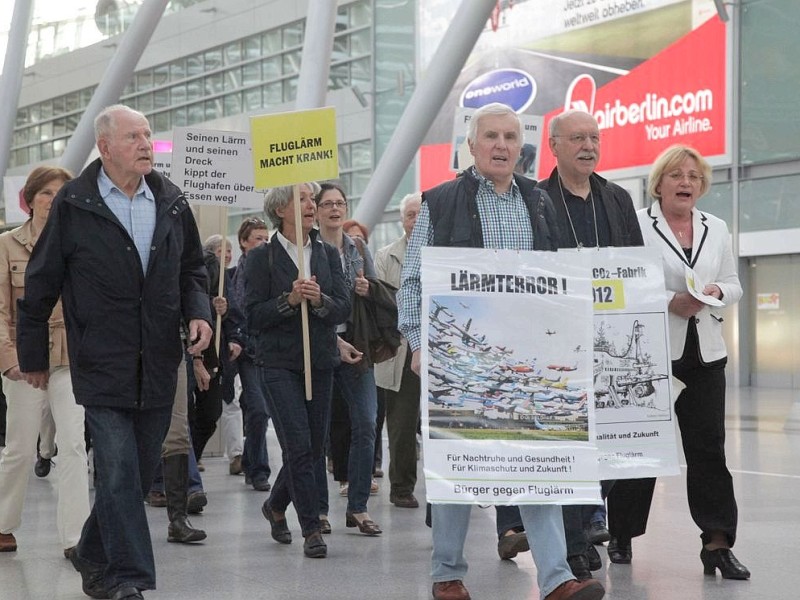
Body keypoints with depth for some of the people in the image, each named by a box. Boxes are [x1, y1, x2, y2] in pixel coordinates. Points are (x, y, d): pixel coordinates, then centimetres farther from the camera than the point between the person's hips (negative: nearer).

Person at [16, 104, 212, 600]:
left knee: (142, 471, 12)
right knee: (118, 471, -9)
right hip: (102, 365, -5)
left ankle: (95, 557, 31)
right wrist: (33, 355, 6)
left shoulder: (171, 201, 7)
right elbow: (41, 285, 2)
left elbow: (192, 269, 17)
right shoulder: (73, 204, -5)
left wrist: (198, 313, -3)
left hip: (158, 366, 5)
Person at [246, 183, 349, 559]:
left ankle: (276, 505, 33)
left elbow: (344, 309, 2)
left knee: (314, 447, 8)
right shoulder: (262, 257, -2)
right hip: (279, 362, -5)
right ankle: (312, 530, -3)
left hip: (320, 362, 5)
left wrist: (320, 300, -17)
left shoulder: (328, 254, 10)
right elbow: (253, 315, -7)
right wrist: (289, 300, -20)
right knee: (299, 446, -11)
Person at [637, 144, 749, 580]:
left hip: (705, 352, 4)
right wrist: (671, 302, -19)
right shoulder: (636, 224, -4)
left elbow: (734, 286, 16)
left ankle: (717, 543, 0)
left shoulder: (716, 229, 13)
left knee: (708, 447, -1)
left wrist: (716, 292, -6)